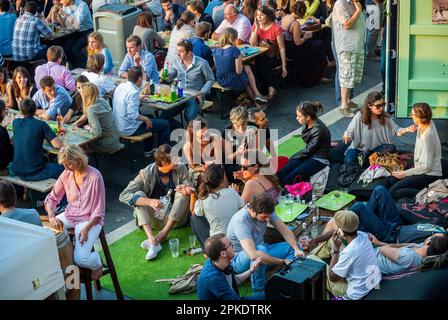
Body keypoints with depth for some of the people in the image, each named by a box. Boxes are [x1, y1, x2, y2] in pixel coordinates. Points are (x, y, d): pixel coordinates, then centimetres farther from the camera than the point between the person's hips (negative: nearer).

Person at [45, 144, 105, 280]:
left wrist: (86, 228, -25)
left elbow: (99, 211, -13)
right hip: (69, 215, 5)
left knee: (80, 259, -25)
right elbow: (51, 199, 5)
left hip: (90, 219, -5)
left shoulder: (94, 176, -18)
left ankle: (97, 262, 12)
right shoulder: (66, 174, -3)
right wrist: (51, 216, -15)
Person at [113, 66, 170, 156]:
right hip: (129, 130, -9)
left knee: (149, 117, 33)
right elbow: (132, 115, -32)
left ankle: (148, 150, 37)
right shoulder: (133, 92, -25)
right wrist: (146, 119, -17)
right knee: (165, 124, 0)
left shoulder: (120, 87, 1)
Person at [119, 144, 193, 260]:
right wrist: (149, 202, -34)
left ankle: (163, 235, -27)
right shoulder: (146, 173, -14)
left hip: (176, 219, 0)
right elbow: (123, 196, -19)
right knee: (139, 195, -22)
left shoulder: (181, 169, -8)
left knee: (183, 193, -23)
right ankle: (152, 240, -38)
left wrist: (187, 190, -31)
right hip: (154, 219, 0)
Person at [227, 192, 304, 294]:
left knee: (294, 246, -7)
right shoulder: (240, 221, -33)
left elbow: (285, 230, -8)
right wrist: (283, 261, -41)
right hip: (239, 259, -7)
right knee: (261, 249, -38)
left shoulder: (266, 211, -12)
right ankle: (259, 292, -22)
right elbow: (253, 255, -43)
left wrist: (296, 249, -26)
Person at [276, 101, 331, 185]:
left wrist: (293, 157, -3)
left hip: (319, 159, -8)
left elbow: (309, 150, -14)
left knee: (287, 180, -23)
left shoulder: (318, 130, -22)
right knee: (279, 175, -12)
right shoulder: (307, 125, 2)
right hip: (308, 155, 8)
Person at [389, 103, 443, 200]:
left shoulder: (427, 136, -27)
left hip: (429, 175, -10)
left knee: (393, 192, -17)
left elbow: (426, 166, -23)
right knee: (392, 180, 13)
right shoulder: (429, 123, -2)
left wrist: (405, 173, -16)